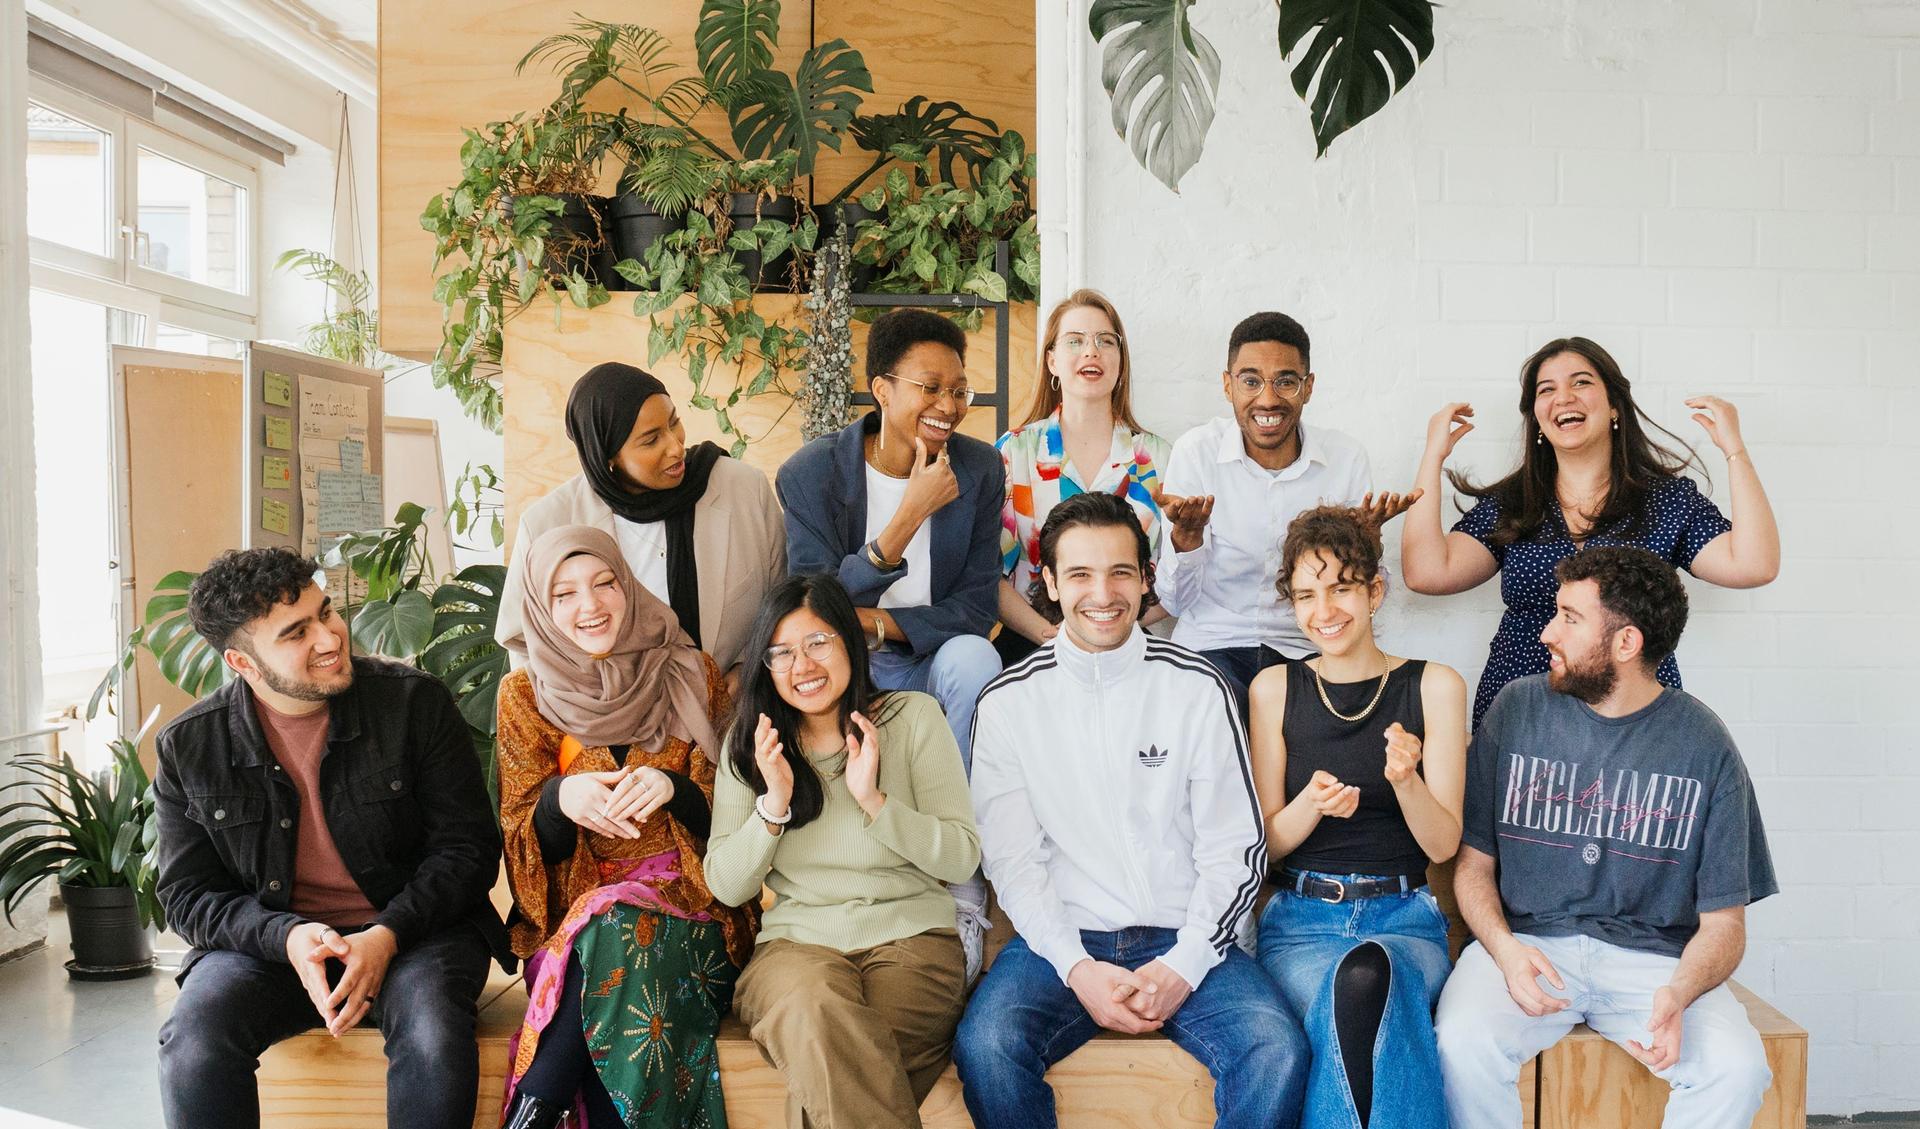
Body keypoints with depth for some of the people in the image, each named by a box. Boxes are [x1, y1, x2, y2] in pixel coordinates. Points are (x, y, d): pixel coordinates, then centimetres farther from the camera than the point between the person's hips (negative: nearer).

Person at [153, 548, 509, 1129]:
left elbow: (467, 846, -4)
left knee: (434, 1039, -32)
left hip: (412, 928, -1)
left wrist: (387, 937, -19)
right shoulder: (188, 747, -1)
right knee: (194, 1040, -29)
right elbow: (187, 895, 3)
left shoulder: (416, 701, -6)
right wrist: (287, 936, -17)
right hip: (268, 943, 2)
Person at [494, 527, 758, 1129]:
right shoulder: (526, 695, 6)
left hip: (690, 907, 0)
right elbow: (525, 845, 4)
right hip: (572, 915, 1)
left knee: (614, 932, -33)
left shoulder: (692, 676, 4)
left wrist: (673, 787, -20)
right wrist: (559, 800, -20)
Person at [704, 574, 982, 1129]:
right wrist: (774, 804, -10)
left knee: (837, 1066, -34)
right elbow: (727, 887, 6)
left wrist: (874, 800, -13)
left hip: (910, 936, -2)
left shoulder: (913, 717, 3)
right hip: (796, 939, 2)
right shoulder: (750, 742, 9)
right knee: (817, 1010, -35)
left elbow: (962, 859, 0)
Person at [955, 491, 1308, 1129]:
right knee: (985, 1046, -28)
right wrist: (1076, 969, -13)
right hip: (1062, 940, 0)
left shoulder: (1197, 688, 3)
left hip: (1184, 940, 0)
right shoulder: (1009, 703, 3)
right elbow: (1013, 860, 0)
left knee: (1278, 1052, -26)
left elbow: (1236, 849, 3)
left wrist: (1183, 966, -10)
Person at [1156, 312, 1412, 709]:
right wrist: (1186, 533, -25)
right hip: (1213, 645, -2)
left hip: (1307, 650, 3)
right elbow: (1175, 601, -5)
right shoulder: (1195, 451, -6)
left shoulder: (1346, 457, 0)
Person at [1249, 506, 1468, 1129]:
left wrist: (1405, 779, -19)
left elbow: (1442, 844, 1)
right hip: (1302, 917, 0)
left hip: (1404, 914, 0)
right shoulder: (1275, 688, 5)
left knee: (1368, 976, -36)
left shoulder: (1434, 686, 4)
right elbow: (1267, 842, 6)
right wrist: (1314, 801, -15)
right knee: (1349, 992, -34)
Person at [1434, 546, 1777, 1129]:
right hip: (1527, 942, 0)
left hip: (1652, 955, 1)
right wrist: (1504, 947, -15)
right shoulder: (1516, 709, 2)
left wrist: (1678, 993, -21)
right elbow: (1473, 861, 5)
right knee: (1462, 1043, -30)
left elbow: (1724, 919, 0)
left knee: (1738, 1068, -27)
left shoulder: (1703, 744, -1)